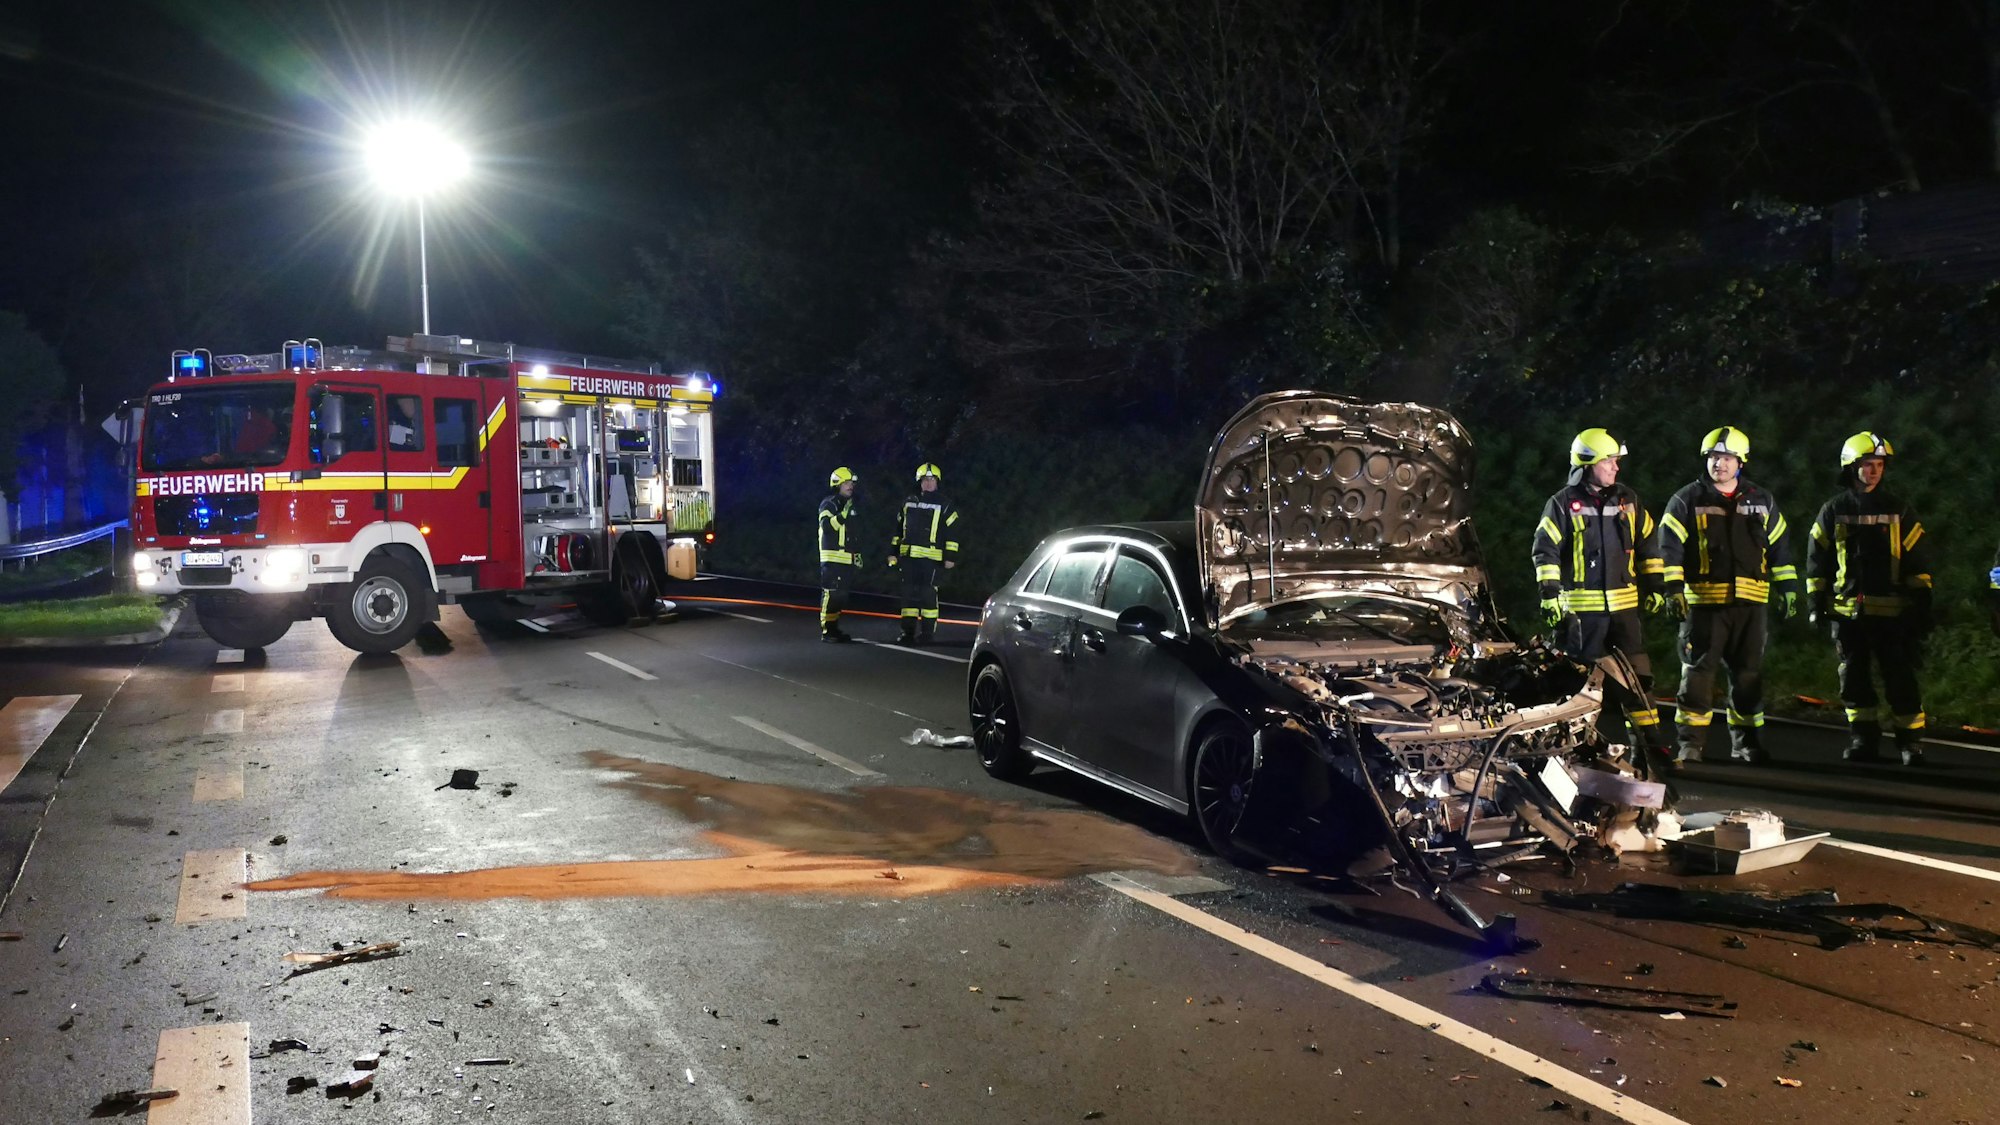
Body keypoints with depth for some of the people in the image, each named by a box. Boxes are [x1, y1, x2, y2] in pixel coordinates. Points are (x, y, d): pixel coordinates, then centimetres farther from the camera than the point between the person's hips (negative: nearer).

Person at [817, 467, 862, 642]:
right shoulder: (828, 504, -7)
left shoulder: (850, 505, 20)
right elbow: (827, 525, -24)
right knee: (830, 593, -10)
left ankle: (834, 628, 16)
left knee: (840, 595, 10)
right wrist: (844, 513, -31)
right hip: (832, 558, -8)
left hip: (847, 560, 8)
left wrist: (857, 555, 23)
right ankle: (826, 631, -8)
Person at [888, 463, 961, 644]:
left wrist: (950, 557, -6)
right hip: (908, 556, 4)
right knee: (909, 594, 6)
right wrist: (893, 552, 17)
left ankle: (927, 632, 0)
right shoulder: (908, 503, 16)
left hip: (931, 559, -4)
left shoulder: (944, 506, 3)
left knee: (928, 595, -6)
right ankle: (908, 631, 12)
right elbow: (899, 529, 21)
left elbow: (951, 533, 0)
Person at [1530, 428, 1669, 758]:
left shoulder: (1627, 501, 10)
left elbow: (1648, 544, 18)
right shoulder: (1564, 503, -3)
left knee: (1637, 671, 3)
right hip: (1581, 605, -4)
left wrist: (1654, 586, 15)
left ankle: (1647, 733, 9)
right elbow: (1545, 550, -6)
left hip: (1623, 603, 4)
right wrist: (1550, 594, -13)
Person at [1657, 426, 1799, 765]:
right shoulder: (1686, 502, 3)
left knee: (1748, 673, 8)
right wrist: (1673, 588, -12)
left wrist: (1788, 588, 13)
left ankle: (1746, 742, 17)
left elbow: (1779, 548, 19)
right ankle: (1690, 742, 1)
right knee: (1698, 671, -4)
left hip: (1750, 602, 3)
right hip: (1702, 601, -3)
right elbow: (1670, 548, -2)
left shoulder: (1762, 502, 14)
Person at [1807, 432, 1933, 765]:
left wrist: (1921, 603, 1)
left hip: (1891, 611, -1)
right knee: (1854, 678, 5)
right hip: (1846, 610, 2)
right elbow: (1817, 559, 11)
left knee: (1900, 678, -4)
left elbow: (1916, 561, 7)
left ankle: (1910, 741, 3)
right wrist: (1816, 602, 5)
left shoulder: (1898, 512, 7)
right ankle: (1864, 740, 14)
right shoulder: (1833, 512, 9)